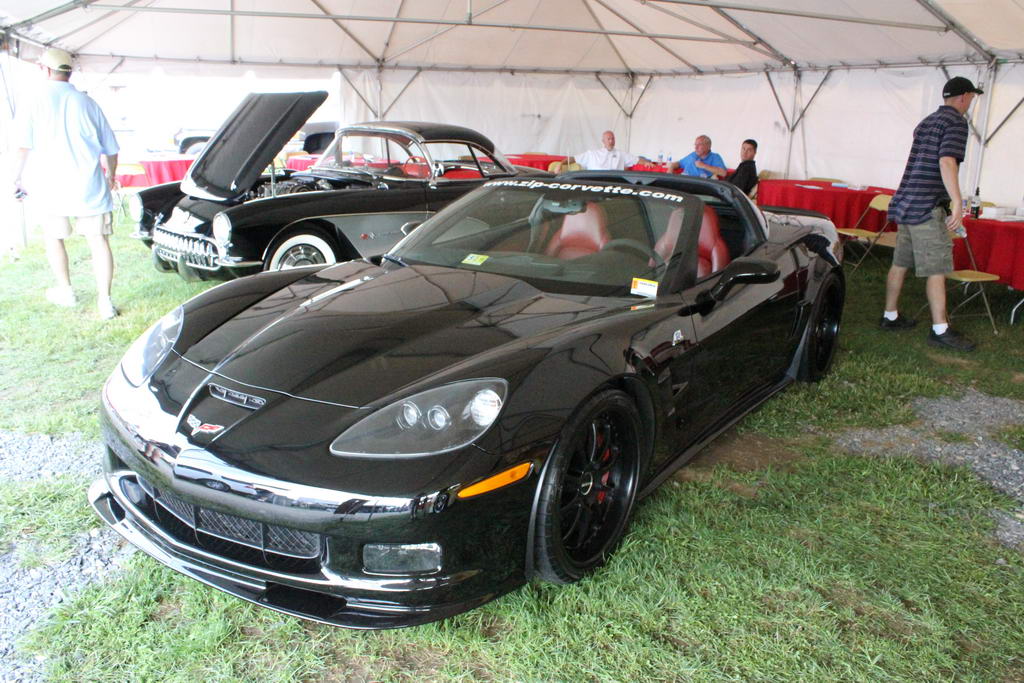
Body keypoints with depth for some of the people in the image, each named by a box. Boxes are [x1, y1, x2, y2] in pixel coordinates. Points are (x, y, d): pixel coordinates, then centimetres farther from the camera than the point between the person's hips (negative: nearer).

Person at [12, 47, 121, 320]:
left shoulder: (35, 103, 1)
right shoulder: (86, 102, 10)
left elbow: (22, 146, -6)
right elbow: (111, 148, 12)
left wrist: (17, 179, 5)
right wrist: (111, 175, 27)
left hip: (55, 183, -1)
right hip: (91, 184, 1)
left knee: (54, 237, 19)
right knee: (98, 240, 2)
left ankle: (66, 291, 29)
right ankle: (104, 300, -6)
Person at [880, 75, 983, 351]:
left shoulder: (926, 122, 20)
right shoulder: (956, 121, -8)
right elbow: (946, 161, -21)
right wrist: (957, 203, -25)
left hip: (906, 202, 9)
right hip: (928, 207, -9)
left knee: (900, 263, 13)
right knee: (936, 270, -5)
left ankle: (890, 316, 21)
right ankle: (940, 330, -2)